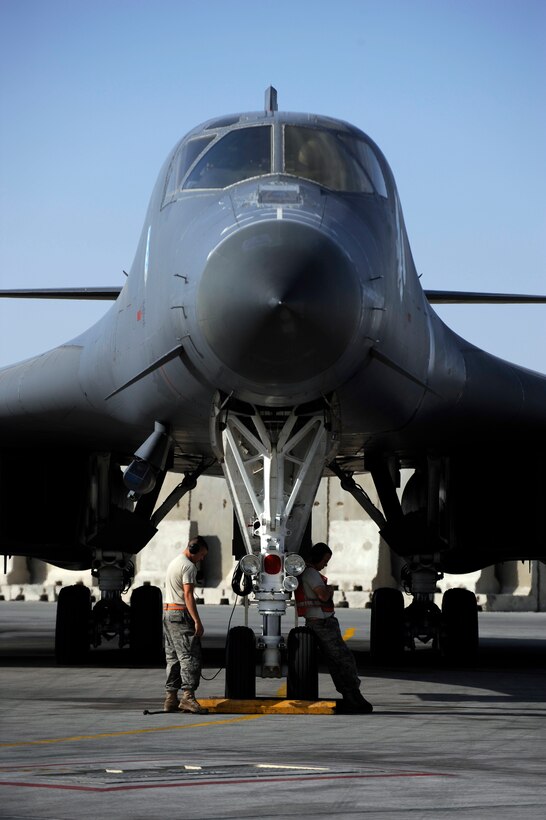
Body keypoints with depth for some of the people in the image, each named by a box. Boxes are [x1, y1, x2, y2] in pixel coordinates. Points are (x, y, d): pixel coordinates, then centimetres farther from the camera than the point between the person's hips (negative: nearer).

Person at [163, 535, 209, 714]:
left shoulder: (173, 563, 20)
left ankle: (170, 699, 11)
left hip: (167, 612, 10)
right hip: (181, 614, -10)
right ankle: (188, 696, -22)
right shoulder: (188, 566, -12)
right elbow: (188, 595, -19)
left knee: (173, 658, 11)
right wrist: (197, 621, -21)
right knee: (190, 657, -13)